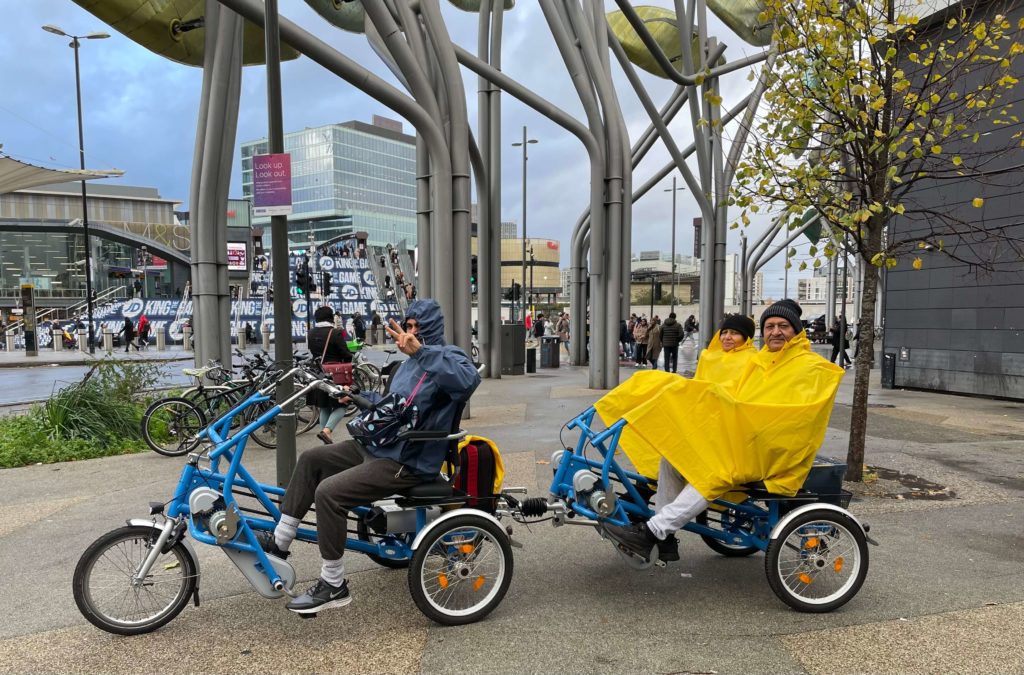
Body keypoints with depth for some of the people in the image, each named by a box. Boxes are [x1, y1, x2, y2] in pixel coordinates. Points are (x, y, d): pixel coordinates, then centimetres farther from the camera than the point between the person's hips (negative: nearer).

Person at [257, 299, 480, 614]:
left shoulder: (447, 357, -12)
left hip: (407, 461, -10)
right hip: (378, 445, 10)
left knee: (329, 492, -22)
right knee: (311, 459, 9)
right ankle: (280, 540, 18)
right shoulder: (411, 361, 17)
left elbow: (469, 379, -38)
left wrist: (420, 351, -43)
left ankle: (333, 586, -7)